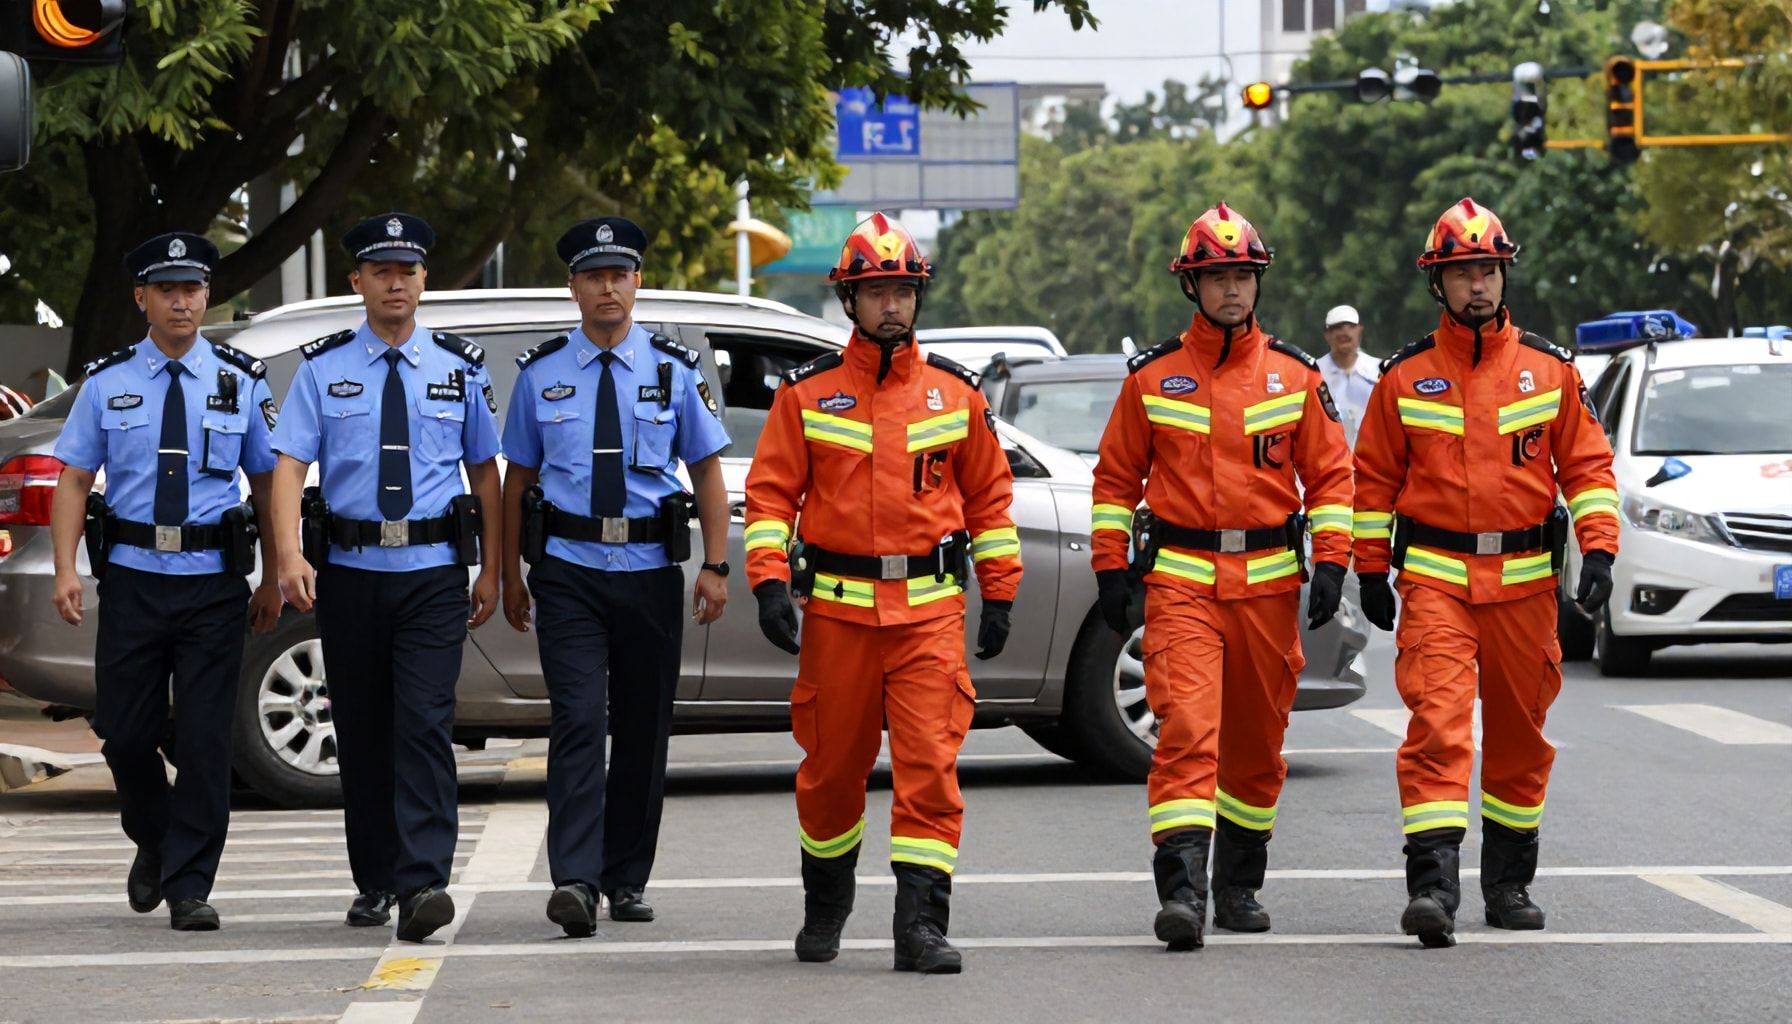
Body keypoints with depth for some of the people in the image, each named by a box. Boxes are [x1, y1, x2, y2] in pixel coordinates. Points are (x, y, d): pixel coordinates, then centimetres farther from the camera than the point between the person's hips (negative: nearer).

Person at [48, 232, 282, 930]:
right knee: (125, 733, 5)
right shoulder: (107, 382, 6)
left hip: (215, 584, -1)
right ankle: (153, 843, 33)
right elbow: (73, 480, 4)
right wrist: (65, 571, -8)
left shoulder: (241, 381, 6)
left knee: (205, 737, -4)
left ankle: (190, 887, 2)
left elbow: (269, 481, 10)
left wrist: (273, 581, 5)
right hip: (133, 578, 1)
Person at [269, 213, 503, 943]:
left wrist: (491, 572, 8)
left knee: (424, 724, -13)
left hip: (433, 573, -1)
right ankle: (373, 883, 20)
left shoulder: (459, 368, 7)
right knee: (361, 732, 8)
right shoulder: (323, 368, 3)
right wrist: (290, 556, -19)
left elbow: (484, 469, 12)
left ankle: (422, 883, -20)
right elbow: (289, 465, -5)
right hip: (349, 571, 1)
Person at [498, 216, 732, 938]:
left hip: (650, 571, 2)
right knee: (579, 721, -13)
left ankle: (627, 879, 19)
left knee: (644, 729, 8)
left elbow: (708, 470, 7)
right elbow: (517, 477, 9)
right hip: (568, 571, -2)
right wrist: (510, 574, 5)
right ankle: (575, 880, -20)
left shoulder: (673, 370, 6)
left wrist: (715, 566, -2)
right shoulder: (541, 373, 5)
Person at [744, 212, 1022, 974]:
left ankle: (920, 923, -10)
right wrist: (769, 583, -9)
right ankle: (825, 905, 32)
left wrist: (999, 595, 10)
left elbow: (989, 496, 12)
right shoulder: (807, 393, 3)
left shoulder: (955, 393, 7)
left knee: (931, 763, -10)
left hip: (929, 605, 0)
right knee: (833, 767, 10)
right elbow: (770, 492, 3)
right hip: (837, 606, 0)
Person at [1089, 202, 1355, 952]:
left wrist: (1331, 564, -2)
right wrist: (1110, 568, 4)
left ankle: (1239, 885, 25)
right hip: (1180, 580, -2)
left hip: (1269, 580, 2)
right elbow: (1116, 478, 9)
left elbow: (1329, 475, 8)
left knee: (1257, 743, 10)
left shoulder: (1294, 376, 6)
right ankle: (1182, 889, -23)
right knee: (1186, 730, -16)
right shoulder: (1151, 378, 4)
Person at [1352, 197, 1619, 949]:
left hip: (1525, 578, 2)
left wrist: (1599, 550, -5)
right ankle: (1433, 884, -22)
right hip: (1434, 578, -2)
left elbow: (1587, 465, 6)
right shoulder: (1404, 378, 2)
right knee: (1438, 725, -15)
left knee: (1519, 737, 10)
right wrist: (1370, 570, 7)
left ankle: (1509, 883, 24)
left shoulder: (1549, 371, 5)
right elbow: (1374, 477, 9)